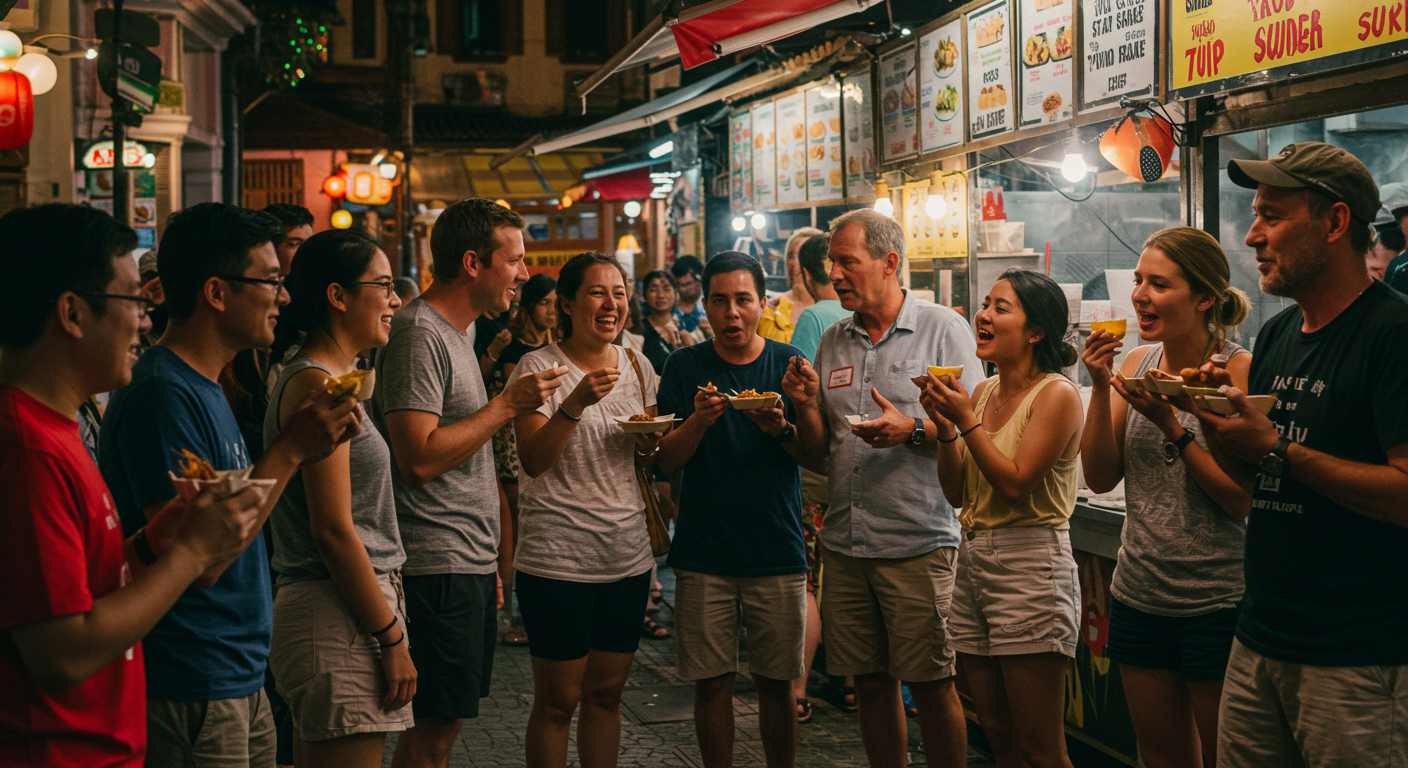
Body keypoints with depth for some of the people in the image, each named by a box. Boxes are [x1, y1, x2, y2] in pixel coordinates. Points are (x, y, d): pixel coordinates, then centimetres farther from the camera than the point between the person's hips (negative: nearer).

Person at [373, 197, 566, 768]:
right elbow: (419, 458, -23)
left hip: (472, 565, 10)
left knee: (444, 720, 12)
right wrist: (507, 405, -15)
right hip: (439, 566, -10)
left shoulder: (457, 331, 17)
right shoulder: (418, 333, -14)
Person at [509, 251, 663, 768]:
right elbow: (534, 461, -15)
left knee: (606, 691, 12)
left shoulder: (636, 368, 10)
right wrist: (576, 402, -28)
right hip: (558, 555, -5)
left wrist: (650, 446, -3)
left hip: (627, 554, 5)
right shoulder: (540, 367, -7)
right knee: (558, 700, 2)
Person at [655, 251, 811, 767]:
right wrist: (698, 421, -21)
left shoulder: (788, 362, 3)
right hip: (703, 552, 0)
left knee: (776, 683, 6)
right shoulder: (685, 367, 3)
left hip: (778, 551, 0)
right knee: (711, 683, 4)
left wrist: (780, 429, -20)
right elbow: (667, 460, -1)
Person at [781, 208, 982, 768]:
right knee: (870, 681, 10)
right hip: (844, 543, 5)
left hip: (918, 542, -5)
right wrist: (806, 405, -5)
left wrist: (912, 429, -21)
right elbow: (821, 448, 15)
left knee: (931, 685, -1)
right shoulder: (832, 341, 12)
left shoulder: (943, 328, -2)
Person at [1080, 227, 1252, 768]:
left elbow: (1241, 501, -16)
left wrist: (1169, 424, -21)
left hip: (1217, 603, -6)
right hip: (1139, 596, 6)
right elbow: (1099, 478, 1)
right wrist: (1101, 387, -10)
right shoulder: (1138, 362, 5)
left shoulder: (1239, 370, -12)